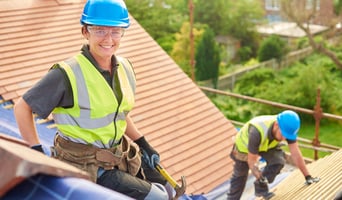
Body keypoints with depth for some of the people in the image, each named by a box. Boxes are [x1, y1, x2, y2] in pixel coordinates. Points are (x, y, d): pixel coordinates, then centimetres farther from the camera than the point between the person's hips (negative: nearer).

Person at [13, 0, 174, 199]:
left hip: (119, 154, 8)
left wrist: (144, 144, 13)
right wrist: (37, 153, -16)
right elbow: (23, 107, -13)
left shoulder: (125, 69, 2)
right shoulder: (68, 74, -20)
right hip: (83, 165, -8)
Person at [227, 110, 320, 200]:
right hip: (244, 145, -3)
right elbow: (252, 160, -35)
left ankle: (260, 187, -1)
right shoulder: (257, 132, -45)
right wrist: (260, 179, -40)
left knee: (278, 161, -22)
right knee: (239, 176, 9)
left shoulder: (288, 128, -31)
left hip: (267, 145, 4)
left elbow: (295, 153, -27)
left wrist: (308, 176, -28)